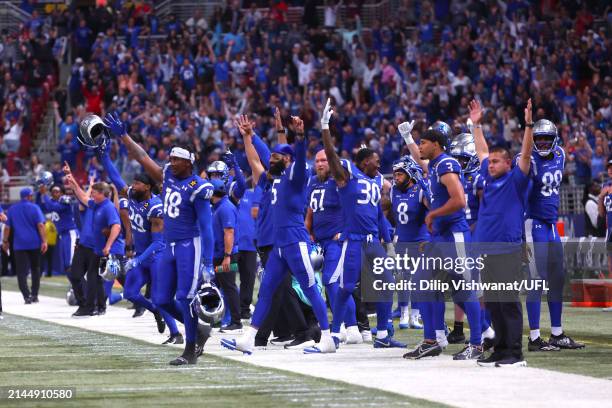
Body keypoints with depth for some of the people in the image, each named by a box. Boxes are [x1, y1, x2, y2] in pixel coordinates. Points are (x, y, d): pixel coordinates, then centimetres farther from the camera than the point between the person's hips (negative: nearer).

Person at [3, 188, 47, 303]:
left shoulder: (12, 209, 6)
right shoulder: (34, 208, -2)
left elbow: (7, 227, 5)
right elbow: (40, 225, -11)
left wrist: (5, 241, 13)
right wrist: (44, 241, -12)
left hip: (19, 245, 0)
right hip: (34, 244, 0)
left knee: (21, 272, -2)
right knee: (35, 269, 16)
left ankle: (27, 296, -16)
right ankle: (34, 295, 14)